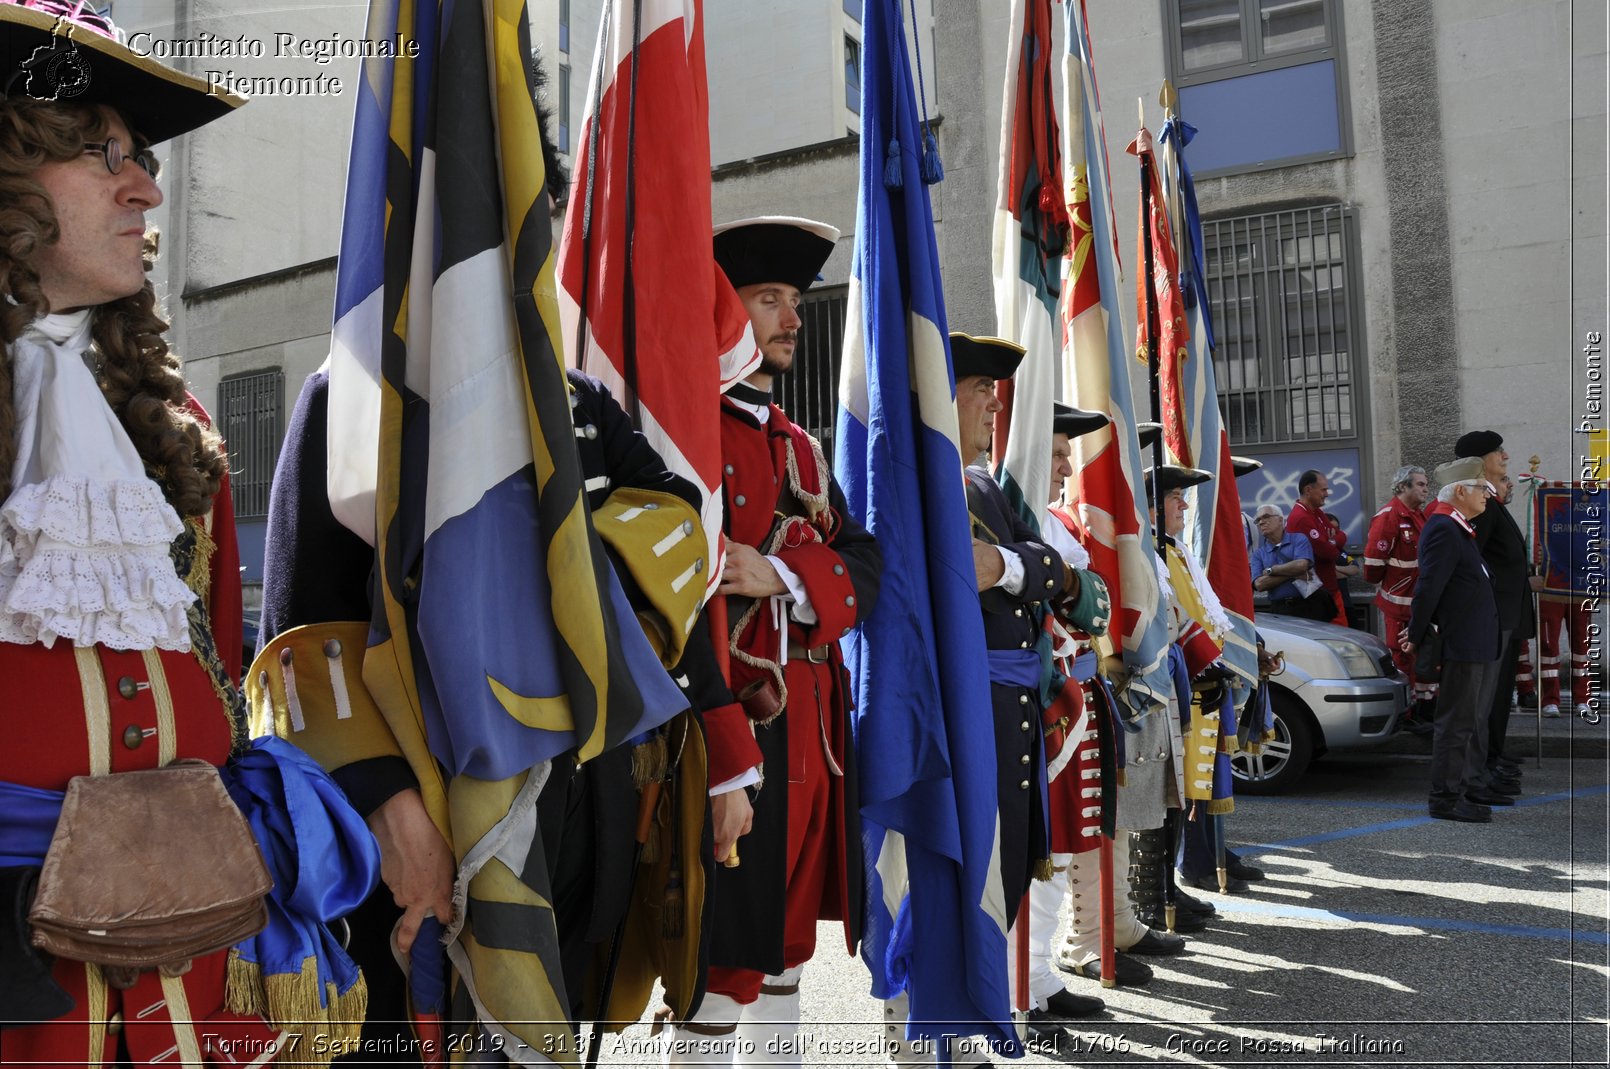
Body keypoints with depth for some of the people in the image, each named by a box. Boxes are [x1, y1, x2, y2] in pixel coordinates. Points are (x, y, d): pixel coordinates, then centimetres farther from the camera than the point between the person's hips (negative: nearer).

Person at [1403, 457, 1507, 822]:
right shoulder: (1443, 529, -18)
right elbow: (1429, 586, -21)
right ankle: (1446, 799, 3)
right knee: (1457, 723, -4)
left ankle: (1474, 788, 30)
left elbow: (1432, 588, 18)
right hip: (1463, 645, -10)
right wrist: (1416, 637, -14)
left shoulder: (1457, 528, 15)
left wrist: (1420, 633, 16)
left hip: (1480, 645, 10)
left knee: (1476, 720, 18)